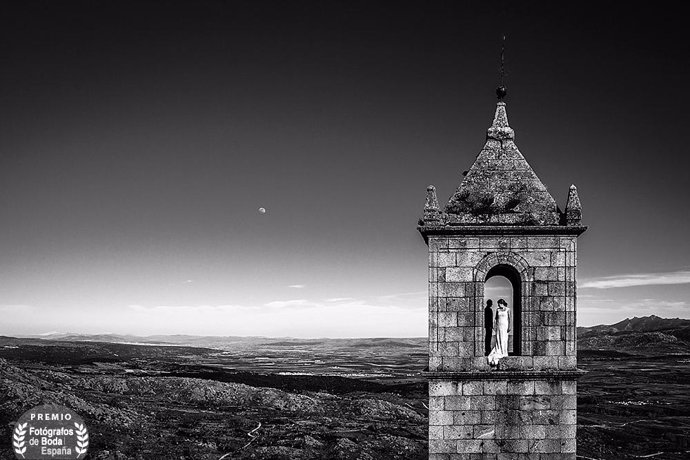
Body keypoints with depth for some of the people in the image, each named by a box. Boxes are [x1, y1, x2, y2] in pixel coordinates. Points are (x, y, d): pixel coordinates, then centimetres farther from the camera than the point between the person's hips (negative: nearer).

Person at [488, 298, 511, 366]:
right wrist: (495, 326, 6)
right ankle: (499, 352, 4)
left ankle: (504, 353, 2)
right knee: (498, 339, -1)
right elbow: (496, 318, 12)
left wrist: (509, 327, -12)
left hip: (505, 325, -4)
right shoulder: (498, 310, 9)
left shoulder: (507, 309, -2)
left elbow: (509, 318, -5)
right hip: (499, 325, 4)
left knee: (504, 339, -4)